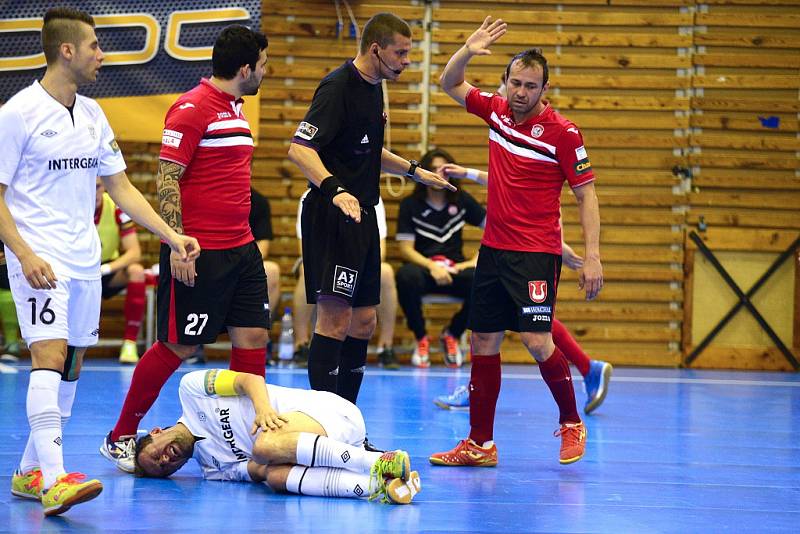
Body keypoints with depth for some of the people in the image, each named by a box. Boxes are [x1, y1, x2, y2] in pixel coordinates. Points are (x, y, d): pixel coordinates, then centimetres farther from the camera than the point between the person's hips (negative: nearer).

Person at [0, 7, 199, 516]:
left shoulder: (92, 114, 13)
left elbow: (121, 188, 17)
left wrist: (172, 235, 8)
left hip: (84, 259, 7)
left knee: (71, 365, 8)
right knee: (50, 355, -19)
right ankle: (54, 479, -28)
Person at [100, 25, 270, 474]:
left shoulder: (236, 109, 14)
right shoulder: (192, 109, -13)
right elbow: (167, 180, -16)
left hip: (241, 249, 8)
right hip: (198, 253, -8)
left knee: (253, 338, 3)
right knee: (179, 347, -2)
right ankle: (121, 438, 12)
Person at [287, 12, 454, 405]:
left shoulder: (374, 88, 15)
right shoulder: (338, 87, -14)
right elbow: (299, 148, -24)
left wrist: (414, 170, 32)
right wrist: (335, 189, -37)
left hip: (362, 217, 10)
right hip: (332, 219, -10)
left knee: (363, 321, 11)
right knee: (335, 320, -12)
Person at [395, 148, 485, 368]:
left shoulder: (462, 200, 5)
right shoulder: (410, 205, -1)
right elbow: (406, 249, -7)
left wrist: (476, 260, -7)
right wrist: (432, 267, -23)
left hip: (455, 269, 2)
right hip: (422, 267, -2)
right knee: (406, 277, -39)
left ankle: (452, 334, -1)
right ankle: (421, 339, -12)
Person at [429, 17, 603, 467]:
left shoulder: (563, 133, -11)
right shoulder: (497, 110, 5)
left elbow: (586, 193, -8)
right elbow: (450, 84, 19)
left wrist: (592, 256, -14)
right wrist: (468, 51, -1)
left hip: (536, 254, -6)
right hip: (494, 249, 6)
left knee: (537, 341, -15)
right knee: (484, 341, 6)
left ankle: (572, 422, 8)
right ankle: (480, 444, 13)